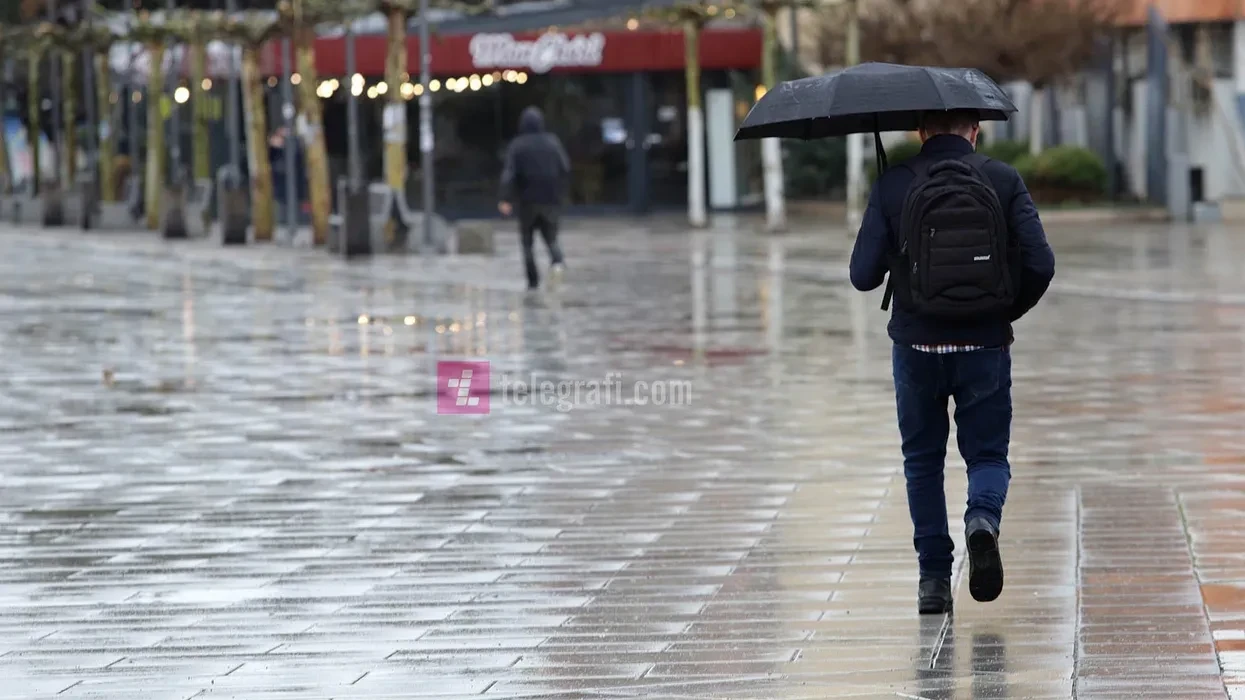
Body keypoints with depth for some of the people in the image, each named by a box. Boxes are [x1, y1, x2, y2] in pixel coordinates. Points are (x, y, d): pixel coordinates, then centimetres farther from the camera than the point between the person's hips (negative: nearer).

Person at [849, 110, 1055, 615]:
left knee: (922, 460, 16)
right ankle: (983, 517, -19)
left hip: (917, 345, 0)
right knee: (987, 453, 13)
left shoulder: (893, 186, -4)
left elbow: (863, 275, -6)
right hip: (985, 345, 0)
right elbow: (1040, 265, -8)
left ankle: (933, 579, 11)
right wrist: (1008, 311, 10)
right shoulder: (1003, 181, -2)